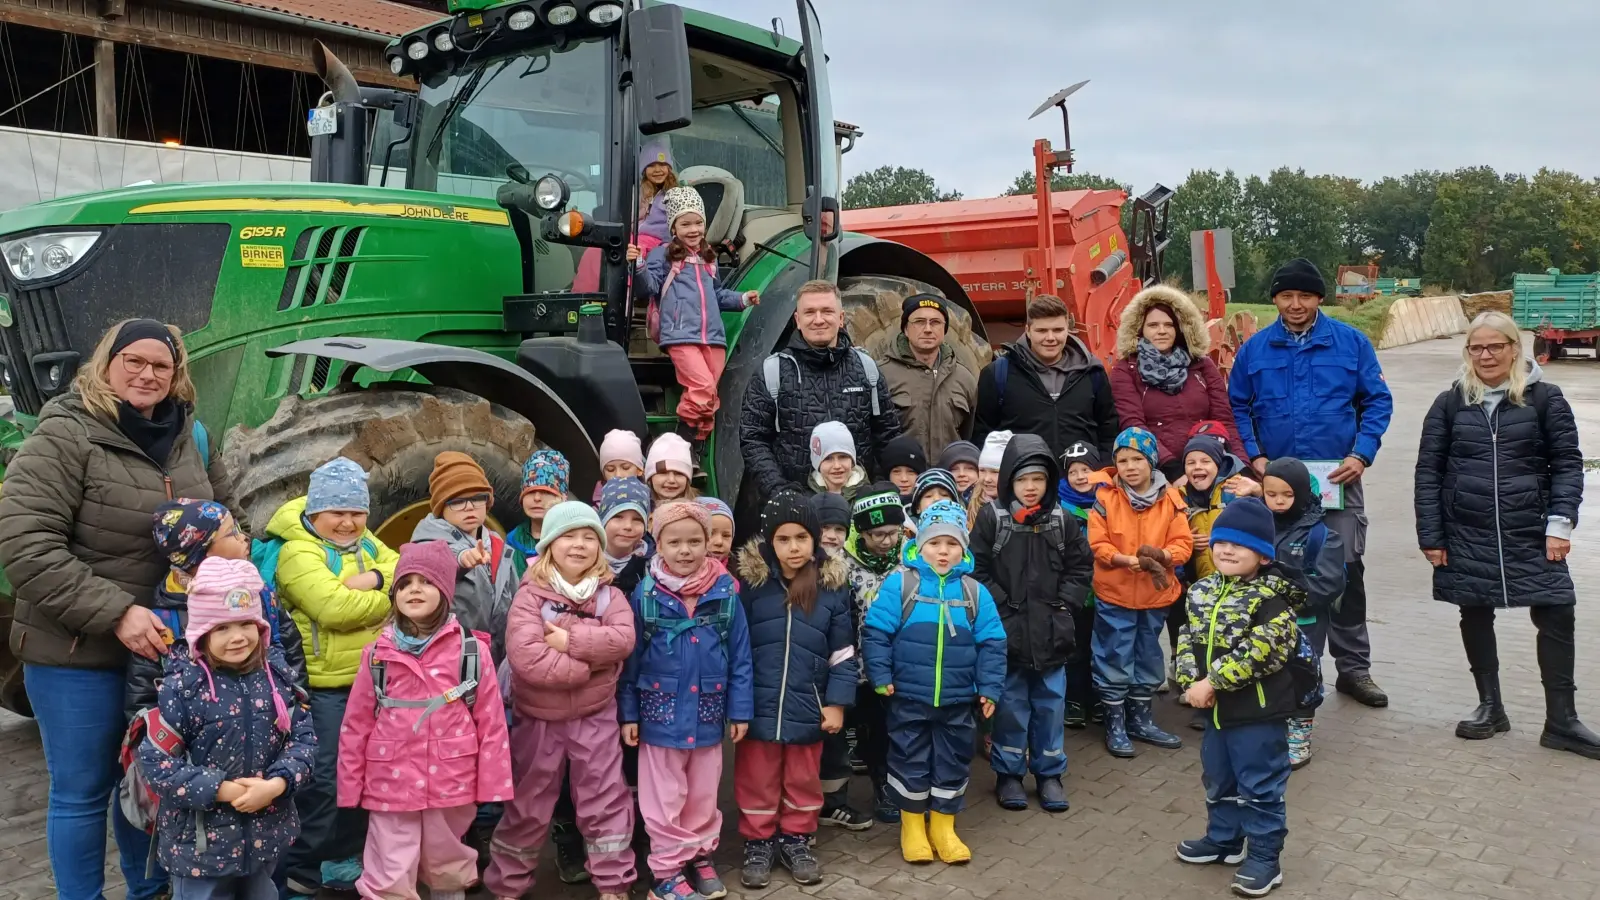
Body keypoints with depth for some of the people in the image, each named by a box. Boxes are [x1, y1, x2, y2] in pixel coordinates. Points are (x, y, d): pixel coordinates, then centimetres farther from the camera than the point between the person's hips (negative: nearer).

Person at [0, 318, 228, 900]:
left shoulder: (188, 436, 4)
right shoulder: (65, 436, -14)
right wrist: (115, 612, -26)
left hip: (165, 646, 6)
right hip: (78, 654, -5)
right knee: (83, 792, 6)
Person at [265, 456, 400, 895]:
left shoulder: (365, 543, 11)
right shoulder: (298, 552, -15)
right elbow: (336, 608, -28)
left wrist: (375, 578, -21)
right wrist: (392, 598, -14)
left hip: (368, 682, 8)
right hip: (323, 687, -8)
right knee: (324, 778, -3)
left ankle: (345, 855, 33)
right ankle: (301, 868, 14)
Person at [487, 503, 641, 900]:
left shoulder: (609, 594, 0)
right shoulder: (531, 595, -10)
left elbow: (623, 639, -17)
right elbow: (525, 656, -24)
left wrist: (570, 640, -24)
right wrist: (589, 665, -20)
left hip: (595, 717, 2)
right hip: (538, 718, -1)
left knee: (605, 802, 7)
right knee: (528, 806, 12)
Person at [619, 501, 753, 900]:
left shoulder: (726, 592, -6)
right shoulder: (645, 594, -8)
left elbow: (740, 656, -1)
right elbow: (630, 658, -2)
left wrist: (740, 710, 0)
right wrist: (628, 713, -2)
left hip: (708, 712, 2)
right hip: (661, 712, -1)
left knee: (703, 795, 16)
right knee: (665, 798, 9)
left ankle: (700, 856, 34)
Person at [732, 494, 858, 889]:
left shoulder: (832, 584, -2)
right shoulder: (750, 580, -8)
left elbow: (843, 652, 3)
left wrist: (837, 702, -1)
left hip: (808, 707, 2)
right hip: (758, 705, -1)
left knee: (803, 781, 16)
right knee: (757, 781, 12)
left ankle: (796, 840, 35)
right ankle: (758, 844, 30)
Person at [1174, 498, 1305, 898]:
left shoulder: (1270, 599, -18)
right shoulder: (1202, 591, 4)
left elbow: (1258, 652, -26)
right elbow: (1188, 638, 4)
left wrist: (1212, 682, -24)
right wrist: (1192, 682, -11)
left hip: (1258, 711, -7)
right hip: (1216, 708, 7)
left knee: (1260, 786, 5)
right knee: (1218, 781, 21)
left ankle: (1264, 857, 18)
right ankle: (1223, 840, 39)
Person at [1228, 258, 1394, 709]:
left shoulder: (1351, 343, 1)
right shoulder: (1255, 349, 4)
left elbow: (1377, 400, 1)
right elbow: (1237, 407, 6)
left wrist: (1362, 454, -10)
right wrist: (1253, 456, -6)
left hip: (1338, 479, -1)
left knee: (1346, 570, 2)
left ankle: (1354, 667, 15)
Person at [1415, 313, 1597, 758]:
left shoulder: (1544, 397, 0)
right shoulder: (1451, 402, 3)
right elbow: (1429, 470, 3)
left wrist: (1560, 522, -11)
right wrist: (1430, 536, -2)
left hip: (1530, 532, -1)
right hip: (1466, 535, 1)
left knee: (1556, 615, -5)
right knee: (1475, 617, 9)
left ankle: (1561, 720, 8)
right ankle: (1490, 706, 25)